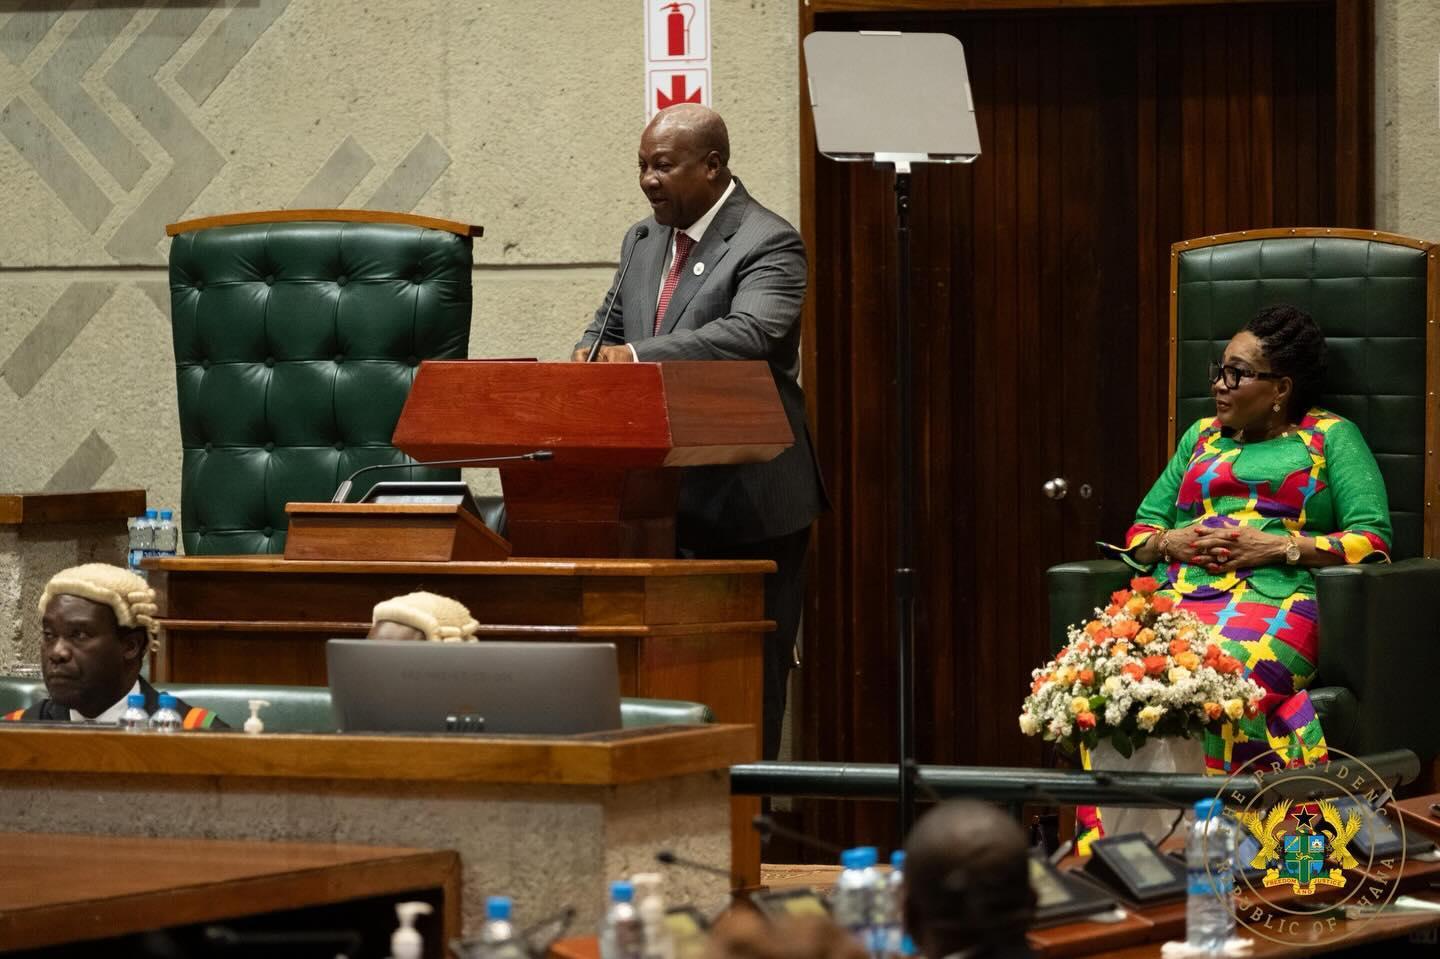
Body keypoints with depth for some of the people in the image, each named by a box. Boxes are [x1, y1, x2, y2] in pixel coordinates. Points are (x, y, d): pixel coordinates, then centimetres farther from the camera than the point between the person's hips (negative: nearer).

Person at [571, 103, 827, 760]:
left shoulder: (767, 245, -11)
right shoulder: (643, 243, 15)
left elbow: (748, 335, -27)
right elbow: (608, 328, 22)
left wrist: (637, 356, -39)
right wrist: (589, 361, -4)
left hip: (746, 501, -7)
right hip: (664, 496, 7)